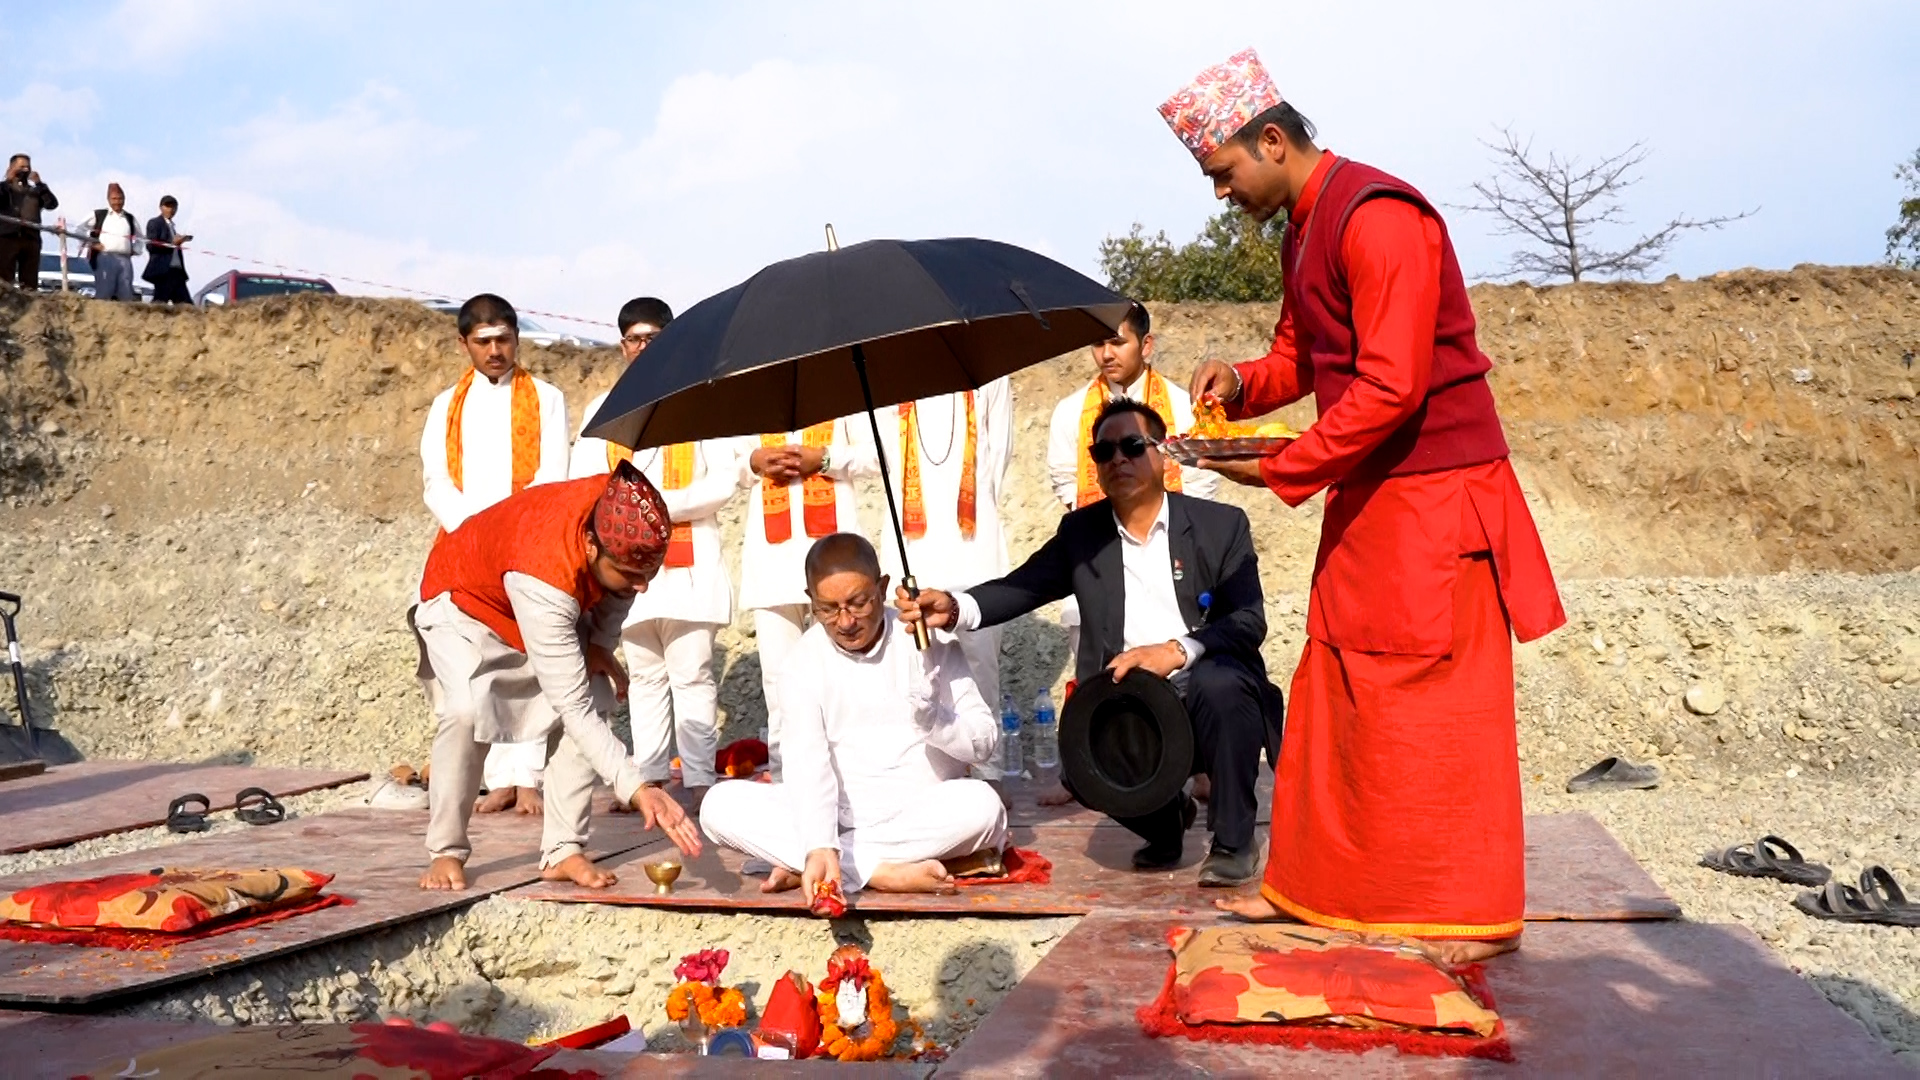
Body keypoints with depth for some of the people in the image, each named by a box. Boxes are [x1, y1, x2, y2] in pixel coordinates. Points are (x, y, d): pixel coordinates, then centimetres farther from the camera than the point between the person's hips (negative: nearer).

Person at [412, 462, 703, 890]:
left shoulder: (629, 520, -29)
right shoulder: (544, 575, -45)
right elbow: (572, 709, -43)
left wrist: (601, 643, -14)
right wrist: (637, 790, -47)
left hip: (560, 603, 6)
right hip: (462, 598, -6)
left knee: (596, 697, -14)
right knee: (466, 711, -29)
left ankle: (563, 851, -7)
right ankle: (446, 853, -10)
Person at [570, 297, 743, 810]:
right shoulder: (602, 409, 16)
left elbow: (725, 479, -2)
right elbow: (583, 485, 8)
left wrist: (666, 504, -14)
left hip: (689, 561, -3)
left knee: (692, 674, -5)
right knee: (645, 676, 8)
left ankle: (699, 780, -2)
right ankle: (649, 777, 13)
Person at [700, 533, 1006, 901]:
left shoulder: (928, 641, -5)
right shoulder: (804, 662, -4)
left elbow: (986, 740, -5)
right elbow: (807, 762, -17)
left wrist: (933, 718, -27)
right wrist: (820, 847, -33)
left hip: (924, 814, 0)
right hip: (839, 814, 1)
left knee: (981, 805, -33)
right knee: (721, 805, -19)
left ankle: (797, 865, -24)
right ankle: (883, 873, -28)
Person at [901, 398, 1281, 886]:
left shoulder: (1221, 524, 4)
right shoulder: (1081, 533, 11)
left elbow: (1249, 621, -6)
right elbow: (1021, 587, 0)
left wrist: (1177, 650, -24)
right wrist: (955, 607, -21)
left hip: (1210, 697, -2)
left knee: (1218, 683, -35)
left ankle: (1234, 842, -11)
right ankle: (1167, 819, 12)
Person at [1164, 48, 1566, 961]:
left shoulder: (1377, 217, -18)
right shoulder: (1303, 228, 12)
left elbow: (1391, 387, -24)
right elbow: (1300, 358, 20)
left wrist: (1281, 470, -18)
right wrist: (1240, 382, -1)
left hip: (1434, 489, -9)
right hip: (1368, 493, 10)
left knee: (1437, 702, -2)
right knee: (1332, 690, 12)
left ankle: (1475, 911, 12)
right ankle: (1314, 883, 23)